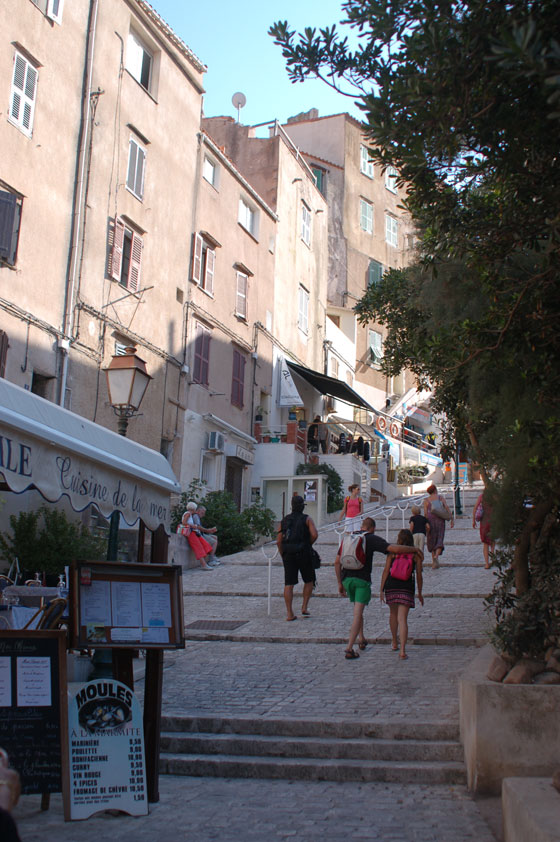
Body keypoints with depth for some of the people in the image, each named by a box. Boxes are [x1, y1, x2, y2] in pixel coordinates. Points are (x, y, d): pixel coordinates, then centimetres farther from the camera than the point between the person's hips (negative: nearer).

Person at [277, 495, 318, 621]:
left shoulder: (284, 520, 9)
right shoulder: (306, 519, 1)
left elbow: (278, 541, 3)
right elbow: (314, 535, -14)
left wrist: (283, 556, 13)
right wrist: (308, 545, 5)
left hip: (288, 555, 2)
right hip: (303, 554, -2)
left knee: (289, 584, 2)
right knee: (309, 581, 16)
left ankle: (290, 614, -2)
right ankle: (304, 607, 7)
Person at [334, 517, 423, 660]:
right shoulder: (373, 539, -3)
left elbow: (337, 562, 10)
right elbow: (395, 548, -15)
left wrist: (340, 583, 16)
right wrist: (415, 549, -1)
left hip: (347, 578, 5)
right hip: (363, 580, -5)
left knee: (357, 610, 26)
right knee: (358, 613, -6)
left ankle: (361, 639, 32)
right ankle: (349, 649, -14)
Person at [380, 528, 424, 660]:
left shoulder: (392, 552, 3)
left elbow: (386, 571, -3)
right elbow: (419, 575, 5)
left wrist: (381, 590, 1)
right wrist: (420, 594, 15)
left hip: (391, 586, 1)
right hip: (407, 589, -1)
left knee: (393, 613, 24)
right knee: (402, 619, -4)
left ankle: (395, 643, 37)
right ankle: (402, 651, -18)